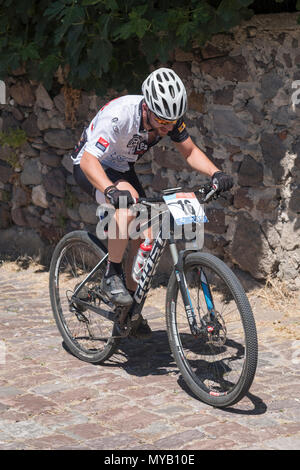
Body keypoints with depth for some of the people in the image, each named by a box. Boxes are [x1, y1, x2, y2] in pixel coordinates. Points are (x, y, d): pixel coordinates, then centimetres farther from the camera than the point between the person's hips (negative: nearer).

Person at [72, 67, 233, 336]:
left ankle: (130, 308, 12)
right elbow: (89, 160, -40)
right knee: (128, 201, -36)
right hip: (91, 168, -6)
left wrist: (215, 173, -26)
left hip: (122, 169, 6)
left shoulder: (170, 117, -19)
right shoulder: (118, 116, -37)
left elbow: (190, 151, -7)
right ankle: (112, 277, -21)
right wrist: (111, 190, -57)